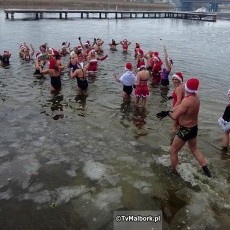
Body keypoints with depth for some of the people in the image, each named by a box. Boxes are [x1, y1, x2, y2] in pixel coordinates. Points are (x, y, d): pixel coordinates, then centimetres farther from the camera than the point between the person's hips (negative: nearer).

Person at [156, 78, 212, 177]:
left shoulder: (187, 101, -30)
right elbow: (180, 107, 6)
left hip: (185, 130, -9)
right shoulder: (196, 97, -3)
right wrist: (167, 112, 0)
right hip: (194, 128, 9)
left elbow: (175, 116, -24)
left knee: (173, 151, 11)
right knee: (194, 149, 28)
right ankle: (206, 170, 32)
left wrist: (168, 113, -4)